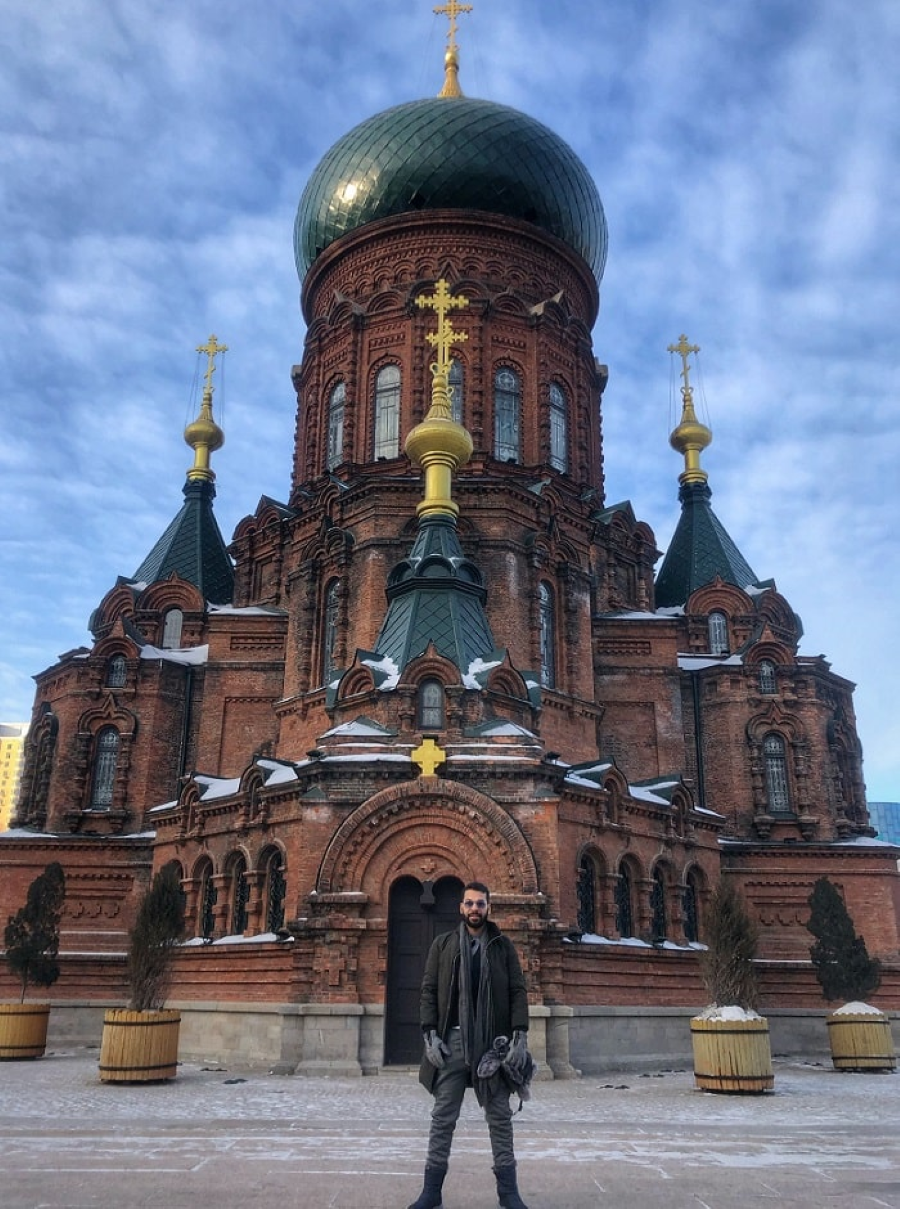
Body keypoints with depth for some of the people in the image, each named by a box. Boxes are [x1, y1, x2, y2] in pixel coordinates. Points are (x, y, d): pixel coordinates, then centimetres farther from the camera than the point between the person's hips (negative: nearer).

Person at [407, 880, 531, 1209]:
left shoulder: (503, 946, 6)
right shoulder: (442, 944, 7)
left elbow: (518, 991, 3)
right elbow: (428, 991, 4)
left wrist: (520, 1036, -8)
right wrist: (430, 1034, -7)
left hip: (494, 1042, 0)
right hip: (451, 1040, 0)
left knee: (499, 1117, 7)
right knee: (443, 1117, 6)